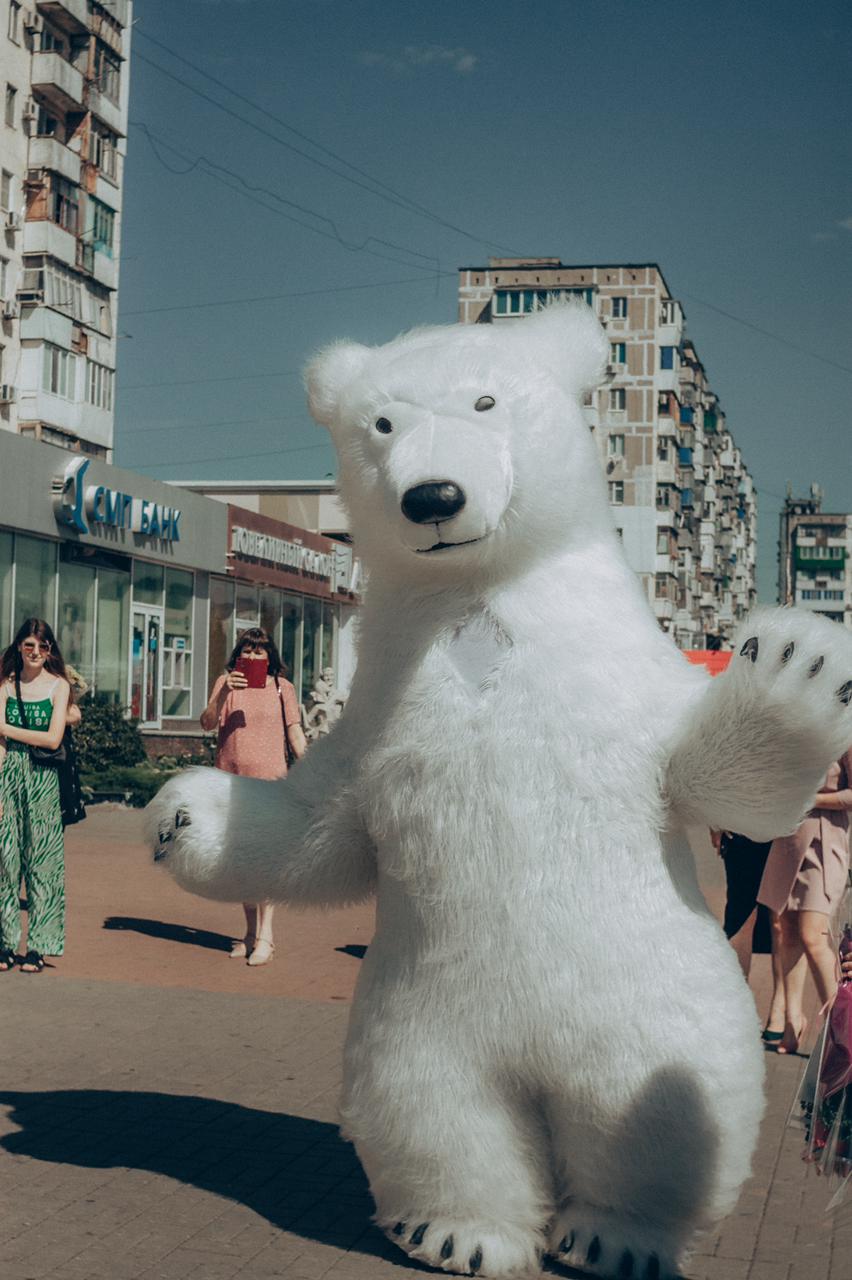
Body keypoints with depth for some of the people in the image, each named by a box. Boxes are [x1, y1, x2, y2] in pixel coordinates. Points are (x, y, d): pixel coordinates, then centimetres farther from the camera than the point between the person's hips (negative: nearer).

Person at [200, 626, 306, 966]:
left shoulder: (281, 687, 6)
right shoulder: (226, 682, 7)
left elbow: (295, 734, 7)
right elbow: (207, 723, -4)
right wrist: (224, 693, -20)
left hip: (269, 779, -3)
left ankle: (266, 935, -17)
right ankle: (251, 931, 20)